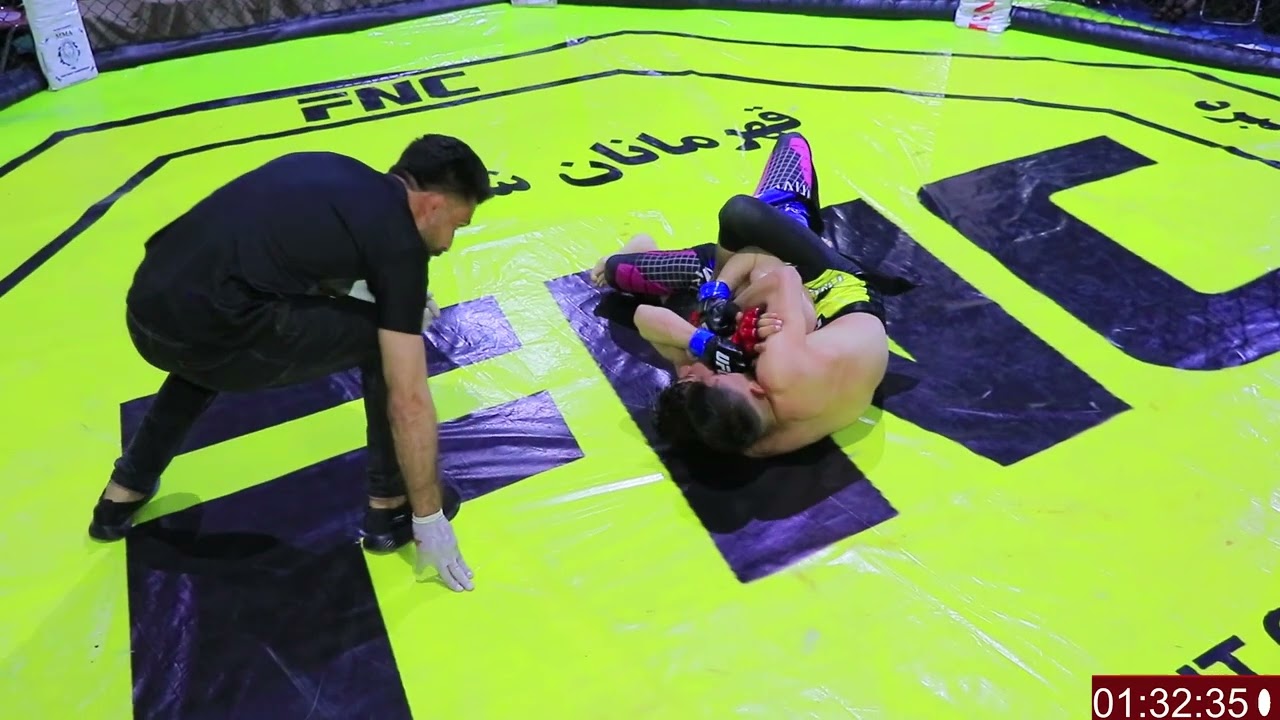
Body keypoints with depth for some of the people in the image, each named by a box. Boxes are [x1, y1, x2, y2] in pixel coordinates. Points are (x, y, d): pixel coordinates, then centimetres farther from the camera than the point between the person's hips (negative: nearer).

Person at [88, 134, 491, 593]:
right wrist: (431, 519, 5)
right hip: (207, 327, -8)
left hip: (147, 309, 9)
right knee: (380, 339, 7)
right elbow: (409, 401, -3)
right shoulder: (397, 239, -2)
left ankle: (125, 491, 45)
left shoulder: (333, 173, 19)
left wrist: (399, 301, 36)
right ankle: (391, 505, 18)